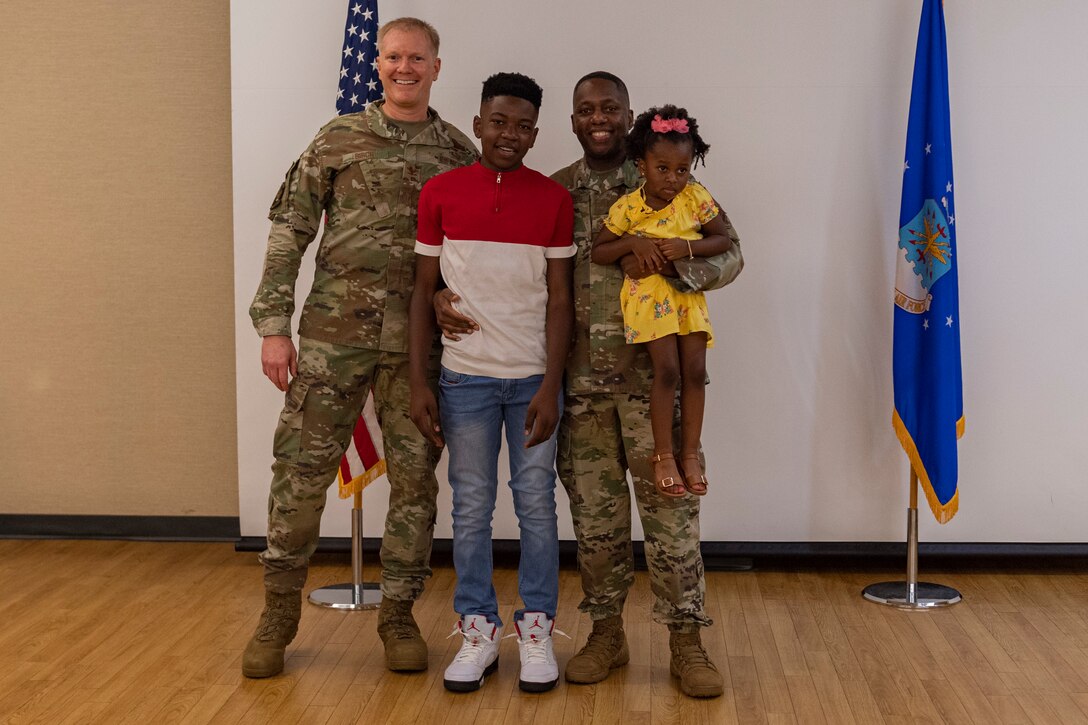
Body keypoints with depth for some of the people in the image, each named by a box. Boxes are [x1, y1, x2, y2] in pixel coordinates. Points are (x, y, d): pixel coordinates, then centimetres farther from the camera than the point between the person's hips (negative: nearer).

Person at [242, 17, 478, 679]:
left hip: (419, 341, 1)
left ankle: (398, 613, 21)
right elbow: (290, 230, 2)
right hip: (334, 332, -1)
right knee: (303, 466, 0)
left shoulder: (459, 152, 8)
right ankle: (279, 611, 18)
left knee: (415, 476, 6)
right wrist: (274, 326, -4)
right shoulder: (339, 139, 4)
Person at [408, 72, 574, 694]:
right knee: (471, 509, 6)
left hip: (534, 378, 0)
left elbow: (559, 298, 0)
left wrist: (550, 388, -8)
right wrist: (419, 383, -2)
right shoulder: (441, 193, 2)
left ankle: (537, 630, 18)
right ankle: (479, 630, 18)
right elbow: (425, 291, 4)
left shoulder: (554, 199, 1)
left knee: (537, 506, 5)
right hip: (466, 377, 0)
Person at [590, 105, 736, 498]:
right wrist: (633, 243, -19)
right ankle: (663, 455, 1)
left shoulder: (696, 197, -2)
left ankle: (690, 453, 12)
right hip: (649, 293, -3)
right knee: (667, 370, -13)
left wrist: (687, 247, -16)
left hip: (689, 292, 3)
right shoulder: (628, 207, -6)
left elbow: (723, 239, 1)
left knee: (695, 372, -1)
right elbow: (598, 252, -1)